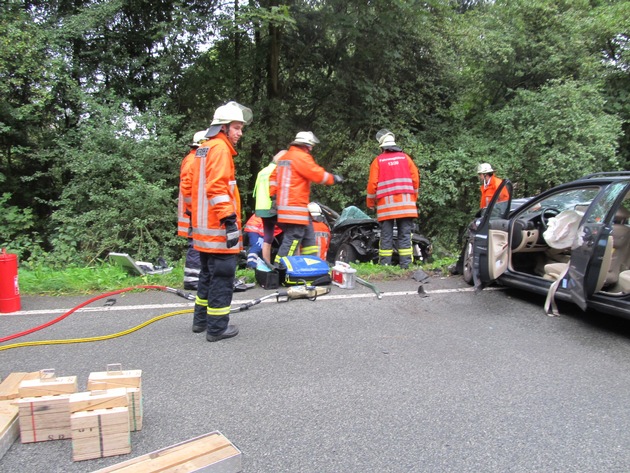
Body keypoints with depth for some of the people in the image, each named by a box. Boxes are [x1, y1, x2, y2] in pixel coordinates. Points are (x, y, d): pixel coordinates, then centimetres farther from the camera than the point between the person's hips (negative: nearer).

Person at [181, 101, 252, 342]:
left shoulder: (201, 150, 18)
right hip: (218, 229, -10)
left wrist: (195, 216, 25)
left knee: (208, 274, 20)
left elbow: (188, 188, 20)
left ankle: (201, 320, 30)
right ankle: (217, 327, 5)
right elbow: (217, 188, -22)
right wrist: (230, 222, -23)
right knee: (222, 276, -2)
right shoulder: (220, 148, -11)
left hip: (203, 228, 10)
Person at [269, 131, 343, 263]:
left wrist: (273, 195, 15)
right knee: (292, 240, -10)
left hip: (285, 205, 10)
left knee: (309, 236, 17)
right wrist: (333, 178, 1)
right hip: (296, 208, -10)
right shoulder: (301, 156, -11)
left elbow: (274, 177, 18)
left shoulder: (284, 157, 18)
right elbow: (318, 174, -14)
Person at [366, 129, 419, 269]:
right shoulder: (405, 157, 9)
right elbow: (415, 178, 7)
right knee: (405, 234, 2)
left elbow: (372, 183, 0)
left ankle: (385, 264, 3)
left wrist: (370, 203, 12)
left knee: (386, 235, 3)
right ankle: (405, 264, -1)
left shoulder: (378, 160, 4)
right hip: (405, 203, 1)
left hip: (386, 203, -1)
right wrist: (413, 197, 20)